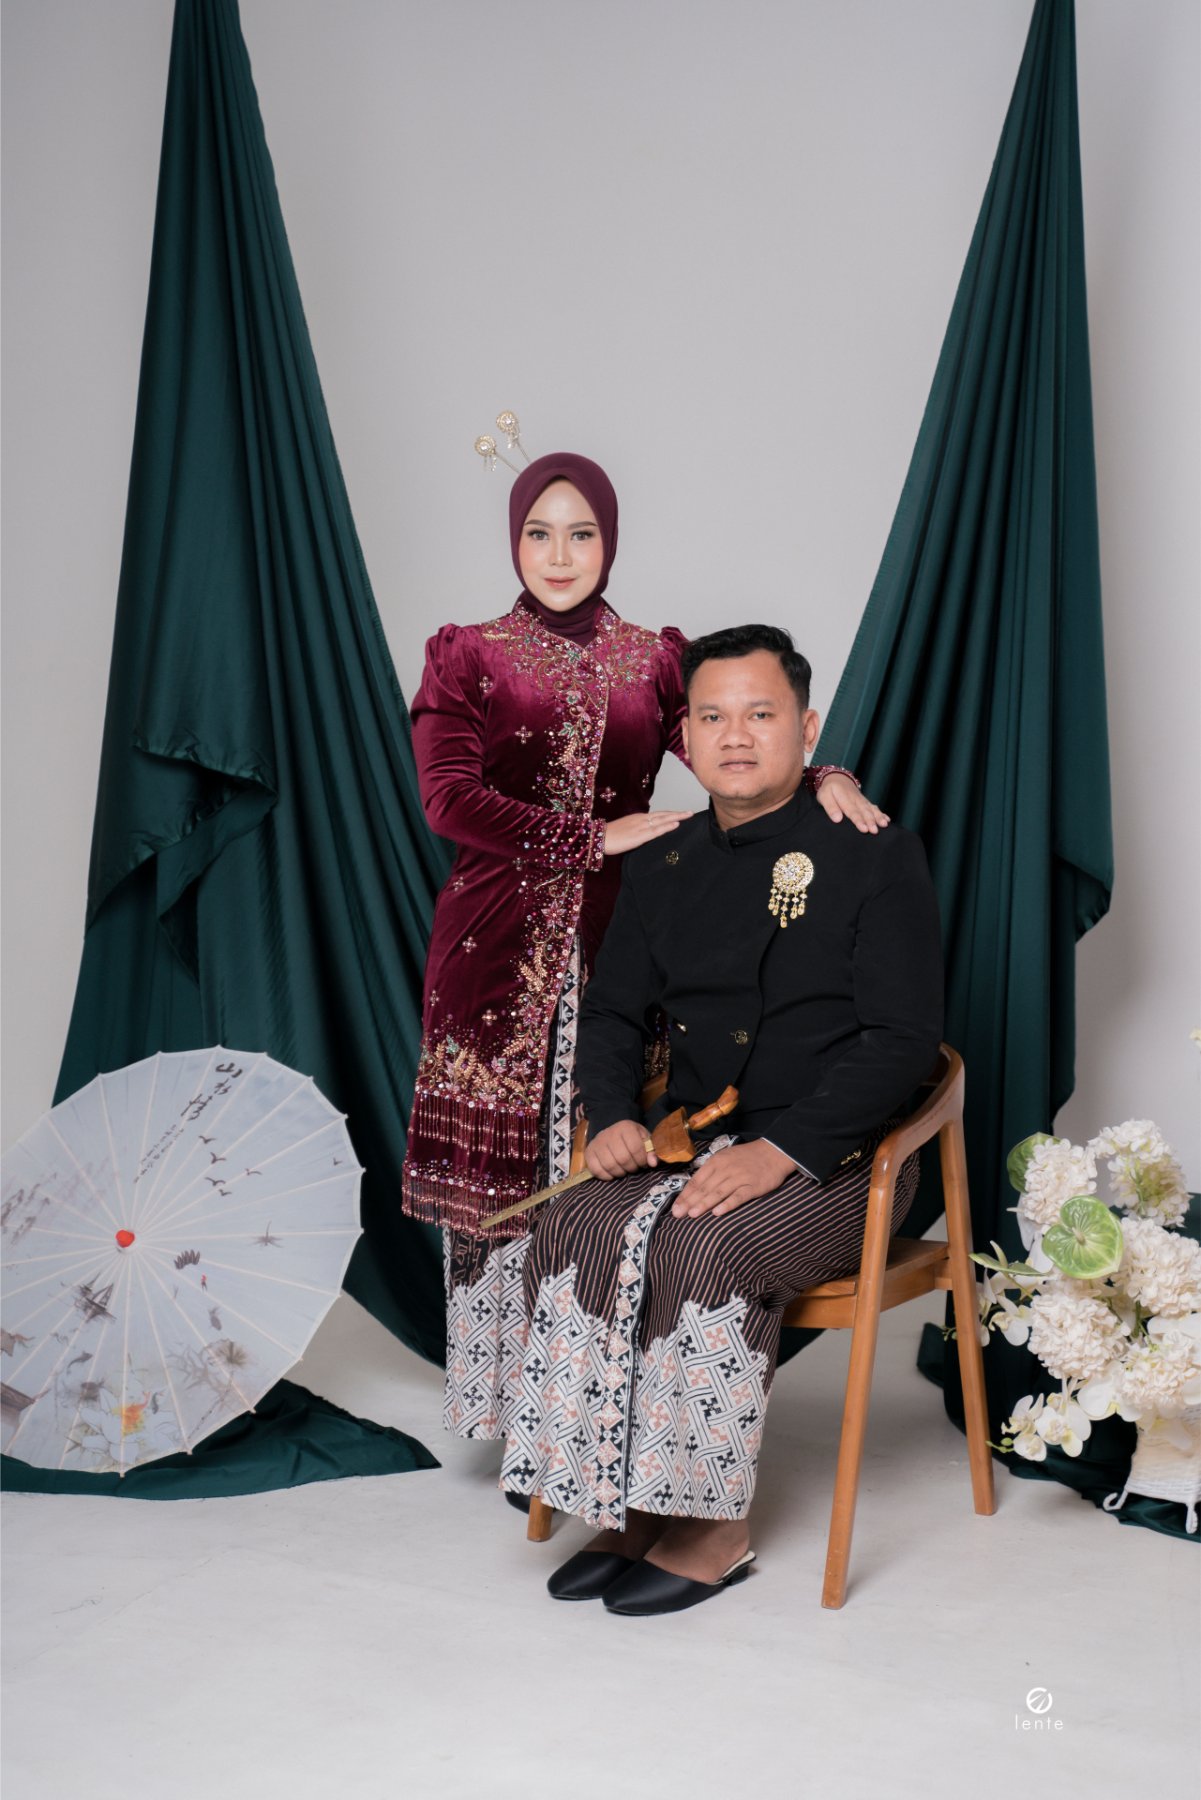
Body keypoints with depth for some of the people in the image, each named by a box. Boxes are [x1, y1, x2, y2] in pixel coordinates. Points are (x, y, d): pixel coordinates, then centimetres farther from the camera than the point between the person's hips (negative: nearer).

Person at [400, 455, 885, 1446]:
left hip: (615, 948, 2)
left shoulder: (657, 658, 11)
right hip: (500, 950, -1)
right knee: (499, 1170, 2)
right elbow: (450, 798, -8)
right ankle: (498, 1400, 16)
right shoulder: (466, 655, 4)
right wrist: (595, 836, -13)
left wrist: (822, 777, -21)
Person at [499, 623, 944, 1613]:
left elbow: (904, 1037, -13)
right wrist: (614, 1118, -6)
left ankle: (715, 1528, -11)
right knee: (571, 1224, -21)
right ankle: (624, 1506, -10)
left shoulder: (875, 853, -6)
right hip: (693, 1145, 5)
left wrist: (781, 1151, -23)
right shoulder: (660, 866, 11)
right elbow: (613, 1012, 16)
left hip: (838, 1161, -5)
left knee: (708, 1248, -31)